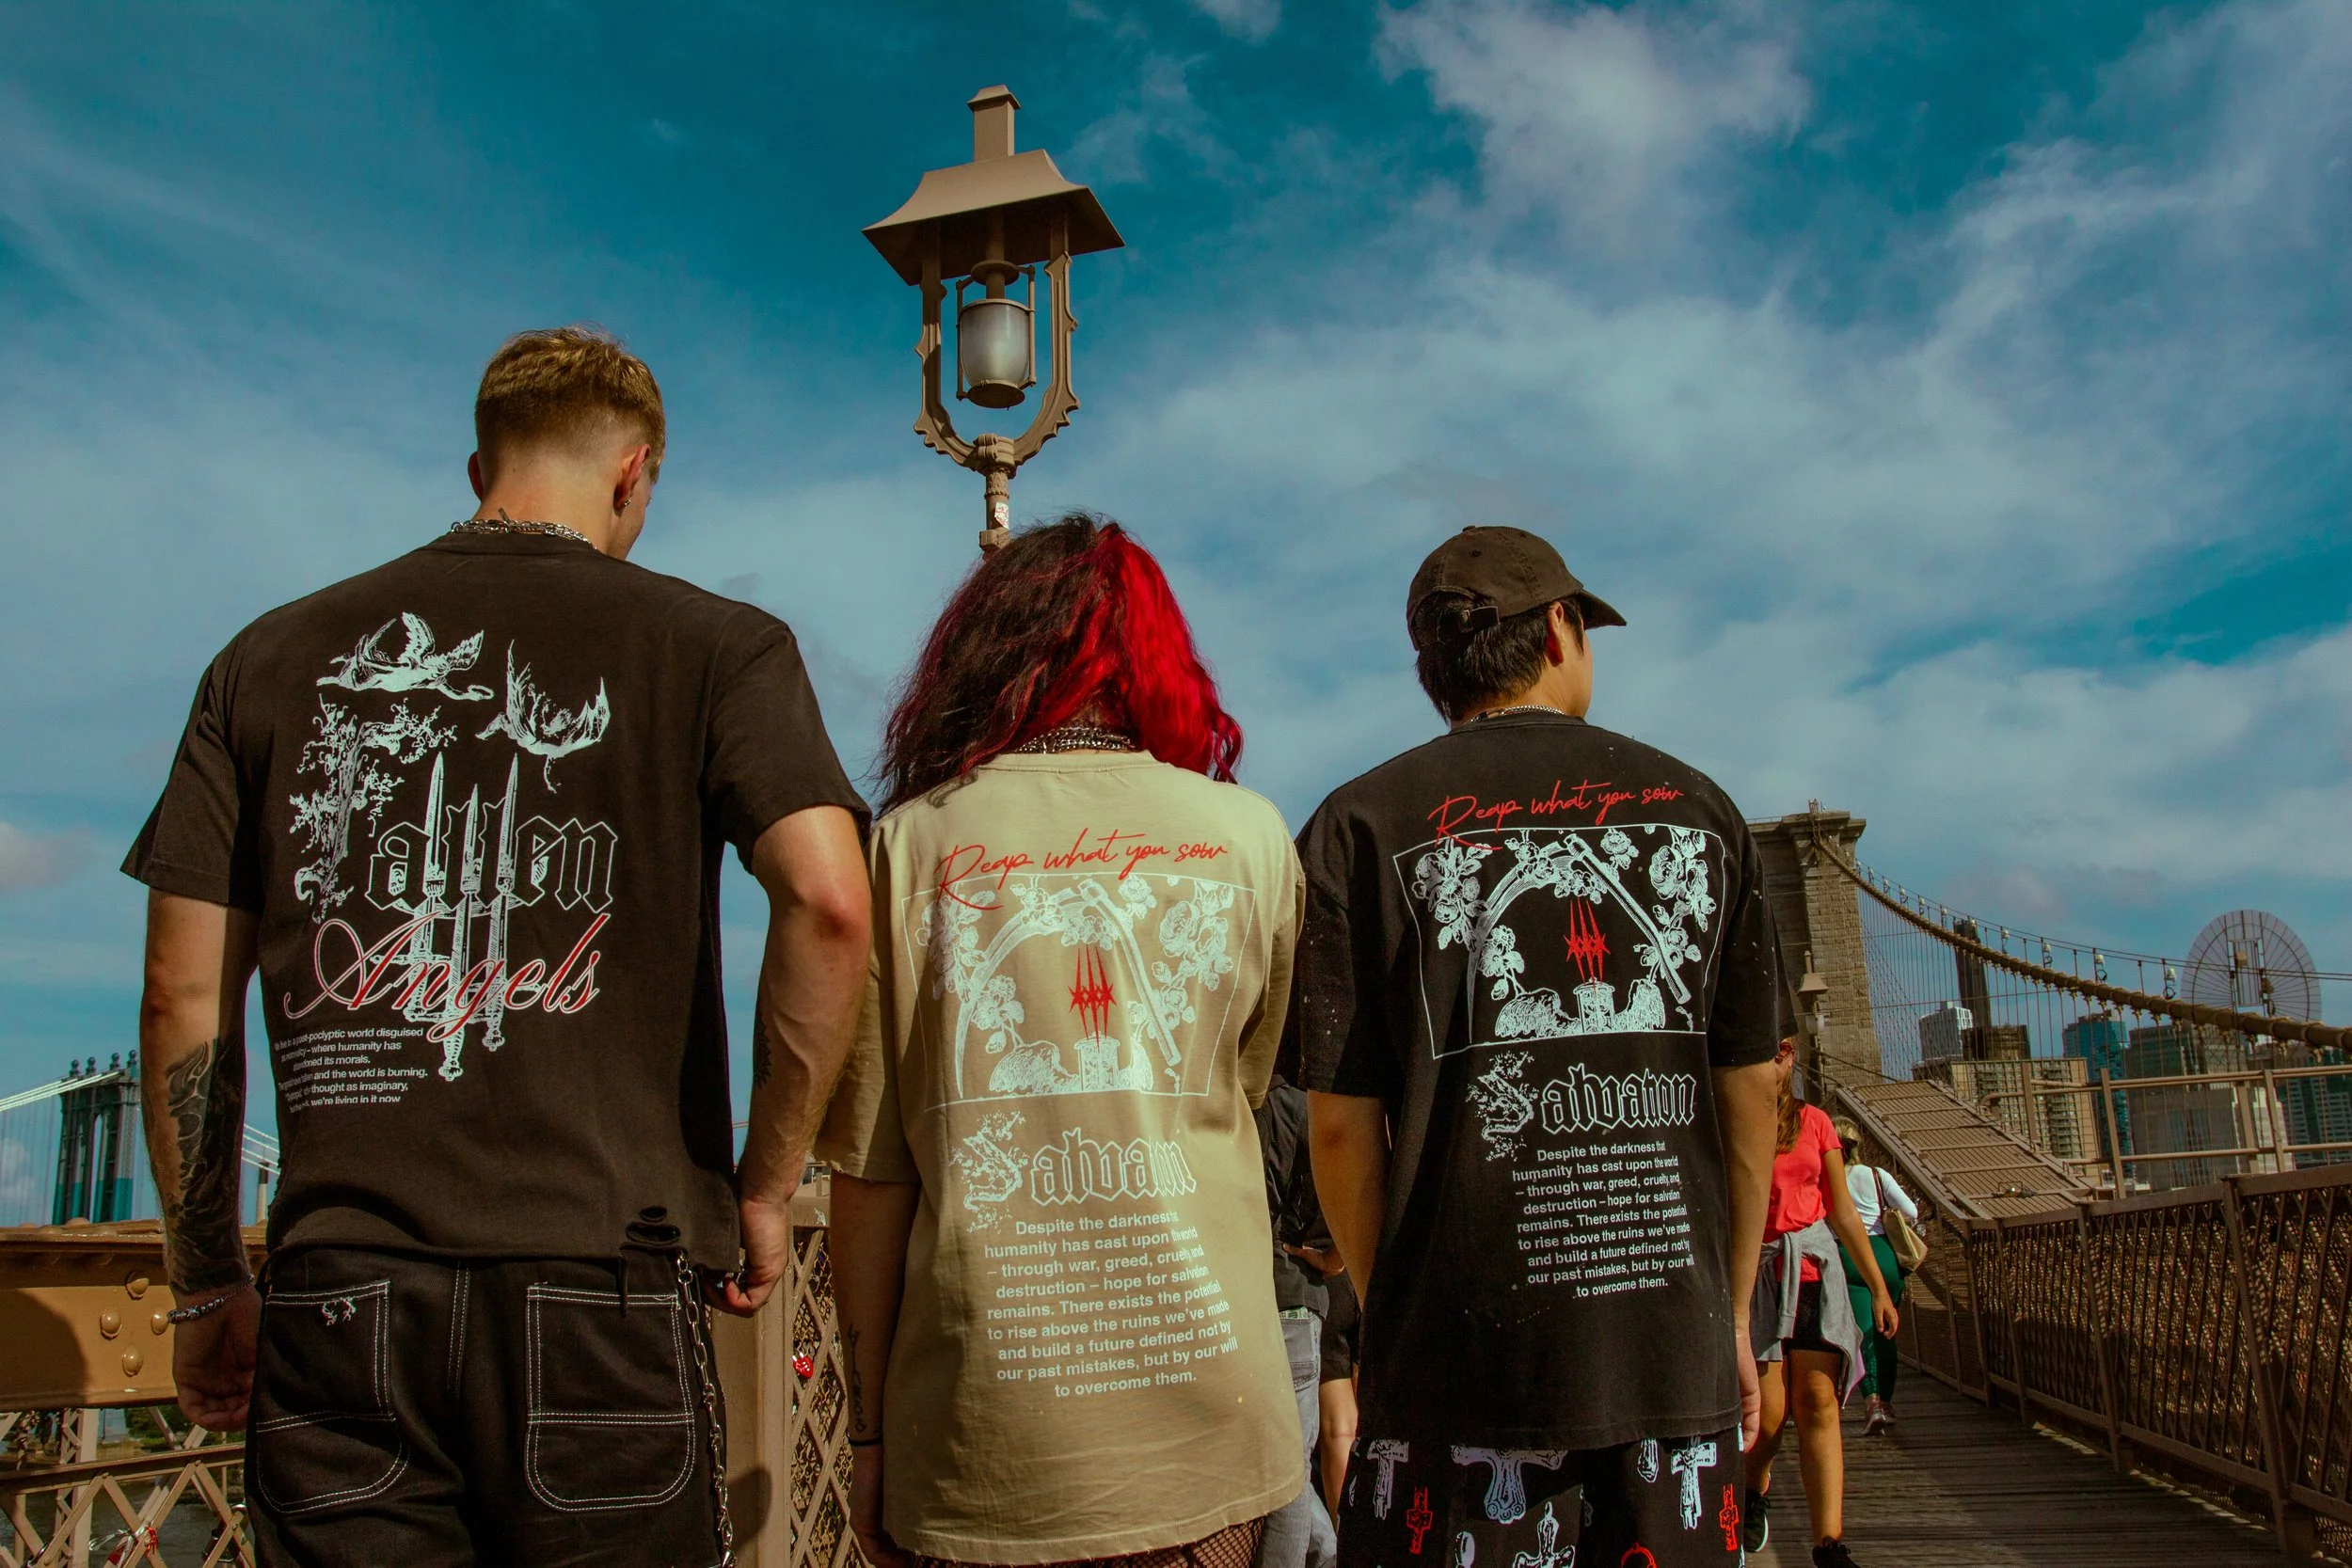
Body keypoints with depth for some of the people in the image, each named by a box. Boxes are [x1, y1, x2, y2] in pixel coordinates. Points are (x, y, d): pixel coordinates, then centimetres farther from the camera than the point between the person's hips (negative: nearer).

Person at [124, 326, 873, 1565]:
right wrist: (765, 1184, -2)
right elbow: (828, 900, -13)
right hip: (598, 1285, -2)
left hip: (339, 1293, 3)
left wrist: (206, 1285, 18)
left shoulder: (273, 656, 11)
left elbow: (185, 991, 10)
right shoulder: (712, 646, 2)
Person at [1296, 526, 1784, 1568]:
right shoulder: (1700, 808, 7)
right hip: (1677, 1355, 3)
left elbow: (1341, 1121, -5)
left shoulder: (1362, 826, -2)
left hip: (1463, 1362, -2)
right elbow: (1751, 1092, 8)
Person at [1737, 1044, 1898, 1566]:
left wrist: (1878, 1288, 12)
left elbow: (1843, 1211, 12)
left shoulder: (1814, 1122, 8)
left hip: (1814, 1268, 2)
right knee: (1768, 1413, -3)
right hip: (1753, 1271, -2)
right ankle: (1754, 1490, 29)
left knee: (1818, 1401, -7)